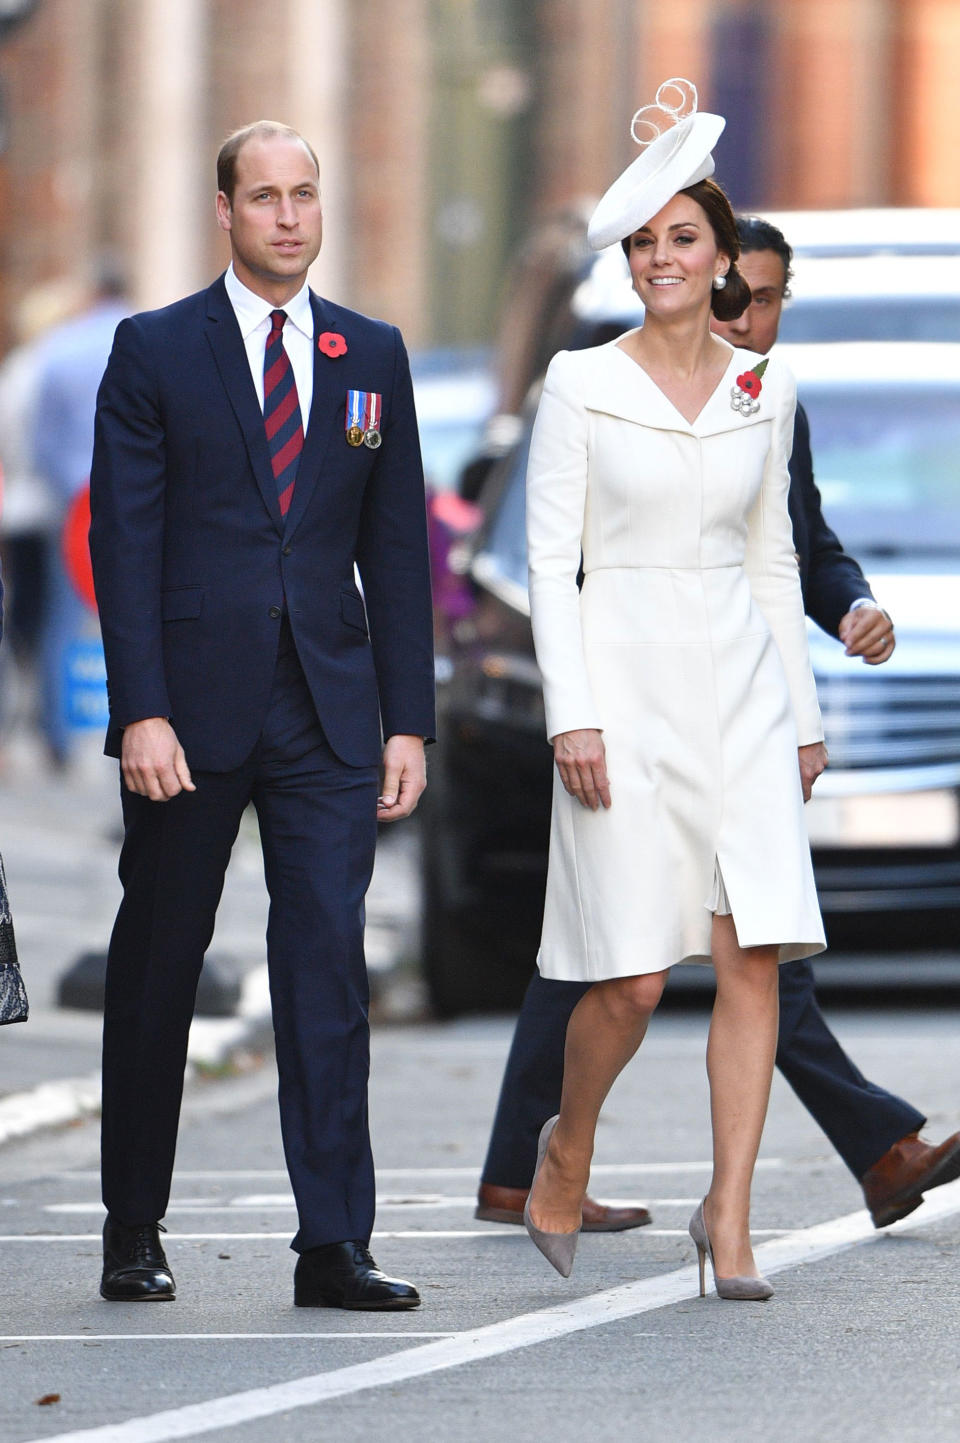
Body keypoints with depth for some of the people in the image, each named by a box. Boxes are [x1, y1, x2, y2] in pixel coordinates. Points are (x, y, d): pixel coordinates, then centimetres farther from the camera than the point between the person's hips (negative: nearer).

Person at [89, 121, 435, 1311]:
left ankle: (332, 1246, -7)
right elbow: (123, 544, -3)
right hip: (192, 711, -2)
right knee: (156, 971, 7)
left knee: (329, 967, -6)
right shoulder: (156, 352, 1)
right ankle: (133, 1232, 19)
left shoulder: (370, 356, 11)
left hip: (330, 717, 2)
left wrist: (408, 717, 5)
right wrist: (141, 712, -12)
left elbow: (397, 546, 11)